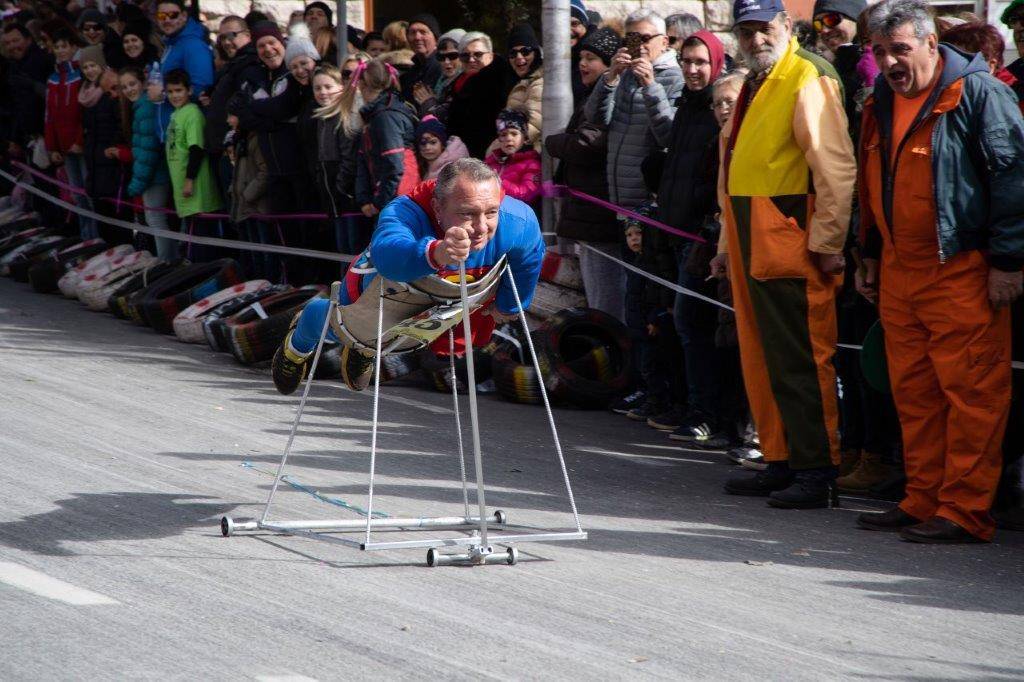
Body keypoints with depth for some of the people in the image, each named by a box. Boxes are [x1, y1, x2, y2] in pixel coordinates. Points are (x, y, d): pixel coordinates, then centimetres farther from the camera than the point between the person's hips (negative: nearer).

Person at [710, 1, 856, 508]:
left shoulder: (808, 80, -10)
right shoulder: (755, 86, 20)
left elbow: (837, 167, -17)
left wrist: (827, 244, -18)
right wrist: (727, 244, 25)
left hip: (792, 244, -9)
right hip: (752, 247, 10)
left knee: (799, 361, -9)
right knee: (762, 360, 11)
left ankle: (818, 473, -7)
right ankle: (781, 464, 18)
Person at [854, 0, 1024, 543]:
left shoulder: (977, 93, -9)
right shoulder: (882, 103, 15)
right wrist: (870, 255, 25)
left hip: (963, 271, -8)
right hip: (900, 270, 8)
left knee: (970, 392, -7)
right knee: (913, 391, 10)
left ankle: (964, 512, -6)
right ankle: (923, 503, 17)